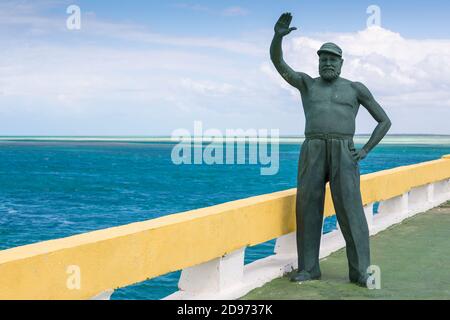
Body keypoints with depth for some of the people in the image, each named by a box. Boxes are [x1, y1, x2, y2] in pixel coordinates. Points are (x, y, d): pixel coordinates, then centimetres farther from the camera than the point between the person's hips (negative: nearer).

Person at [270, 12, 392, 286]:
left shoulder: (356, 89, 12)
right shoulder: (307, 83, 16)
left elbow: (385, 121, 14)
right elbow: (277, 62, 1)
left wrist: (365, 151, 1)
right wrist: (278, 35, -18)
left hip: (343, 155, -2)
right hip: (312, 154, 2)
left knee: (350, 211, -8)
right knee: (308, 210, -2)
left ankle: (360, 272, -2)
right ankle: (309, 268, 8)